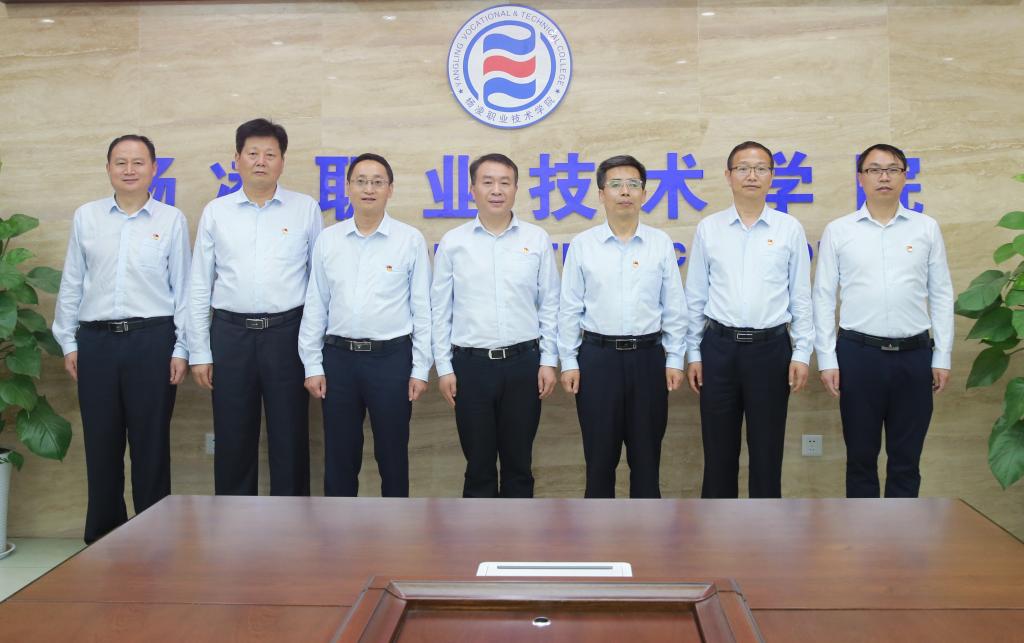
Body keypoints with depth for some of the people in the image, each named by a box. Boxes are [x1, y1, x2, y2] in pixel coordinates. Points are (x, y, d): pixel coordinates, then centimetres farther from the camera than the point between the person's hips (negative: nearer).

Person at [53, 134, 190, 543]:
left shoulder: (171, 220, 4)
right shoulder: (86, 217, 9)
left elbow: (183, 288, 4)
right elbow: (71, 284, 12)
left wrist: (181, 348, 0)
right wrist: (68, 342, 8)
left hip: (152, 340, -2)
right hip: (96, 340, 2)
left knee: (151, 443, 3)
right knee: (101, 444, 7)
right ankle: (102, 537, 20)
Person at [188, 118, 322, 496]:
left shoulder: (306, 209, 4)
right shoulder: (216, 212, 7)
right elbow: (199, 286, 7)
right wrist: (199, 353, 3)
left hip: (286, 332, -1)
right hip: (231, 333, 2)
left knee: (290, 437, 5)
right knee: (233, 440, 9)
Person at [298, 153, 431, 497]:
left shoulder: (410, 240, -1)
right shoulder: (328, 240, 5)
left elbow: (422, 308, -1)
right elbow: (315, 305, 7)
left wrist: (420, 369, -3)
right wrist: (312, 366, 4)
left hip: (392, 357, -2)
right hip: (339, 356, 2)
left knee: (392, 455, 8)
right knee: (339, 456, 10)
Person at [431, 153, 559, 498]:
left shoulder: (537, 239, 3)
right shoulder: (453, 243, 2)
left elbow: (550, 305, 5)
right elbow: (440, 309, 3)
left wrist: (549, 361, 0)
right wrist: (444, 367, 0)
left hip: (523, 362, 1)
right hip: (471, 364, 0)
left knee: (519, 462, 10)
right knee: (478, 465, 8)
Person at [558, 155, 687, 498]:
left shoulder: (661, 244, 3)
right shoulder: (582, 245, 0)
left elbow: (674, 308, 5)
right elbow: (569, 309, 2)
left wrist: (675, 360, 1)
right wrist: (569, 361, -2)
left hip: (648, 356, 1)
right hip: (597, 356, -1)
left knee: (646, 454, 9)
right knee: (600, 455, 7)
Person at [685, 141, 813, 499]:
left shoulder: (789, 229, 2)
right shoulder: (708, 229, 4)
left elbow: (801, 297, 3)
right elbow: (695, 297, 6)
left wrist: (802, 353, -2)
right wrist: (693, 354, 3)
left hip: (771, 348, 0)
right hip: (720, 347, 1)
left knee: (767, 451, 7)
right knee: (719, 450, 8)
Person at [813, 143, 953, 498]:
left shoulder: (926, 228, 6)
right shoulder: (838, 231, 2)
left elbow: (941, 295, 6)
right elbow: (824, 297, 2)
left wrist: (942, 357, 2)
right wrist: (827, 359, -3)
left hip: (914, 354, 1)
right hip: (858, 353, -1)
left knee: (906, 459, 9)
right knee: (860, 456, 9)